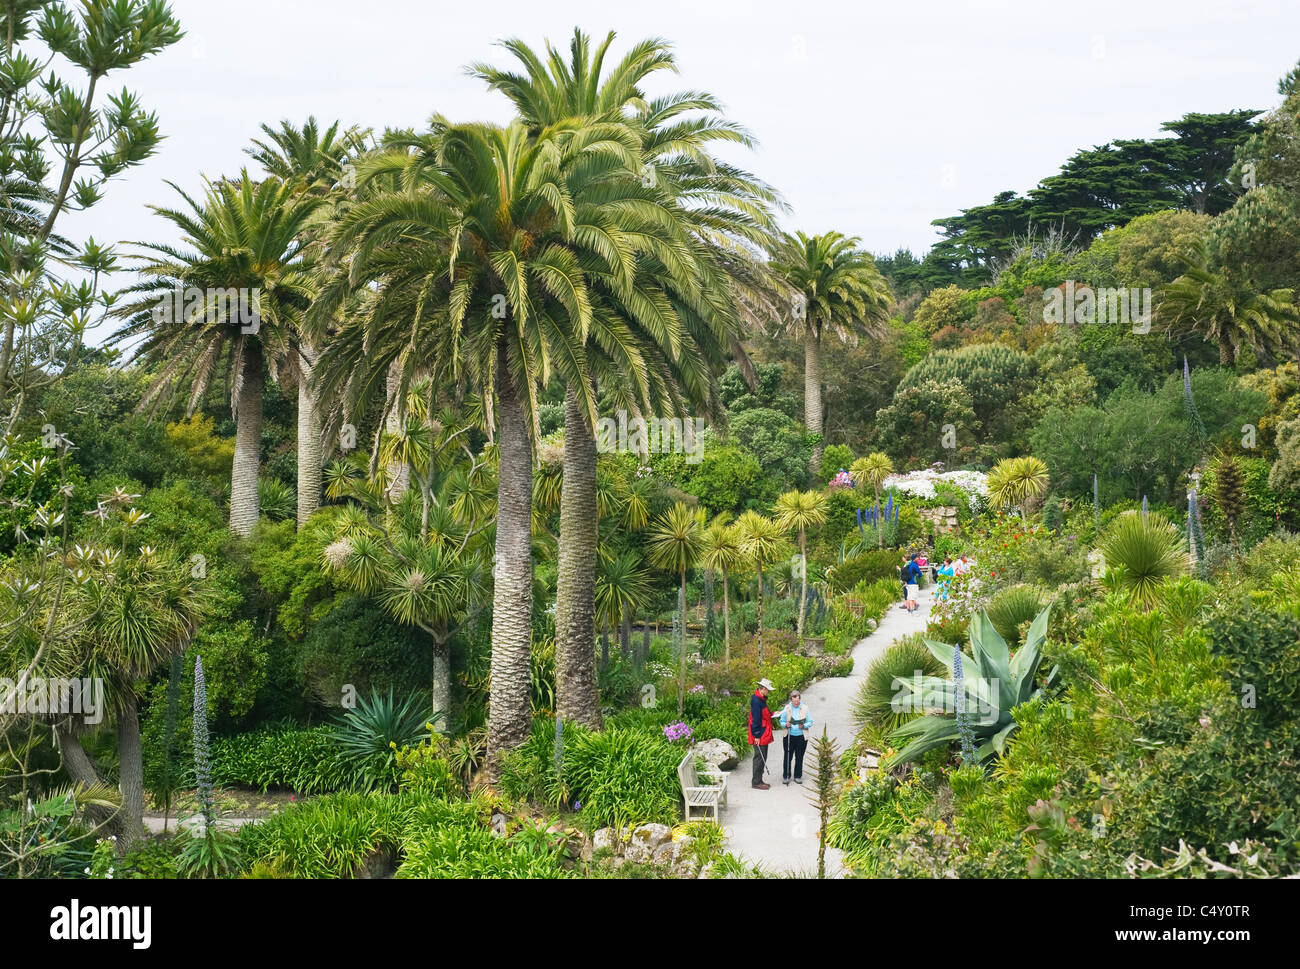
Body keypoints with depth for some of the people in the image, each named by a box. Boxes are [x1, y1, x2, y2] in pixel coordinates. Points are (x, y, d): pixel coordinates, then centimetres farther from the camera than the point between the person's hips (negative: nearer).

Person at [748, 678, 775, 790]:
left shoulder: (761, 699, 13)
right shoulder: (756, 701, -19)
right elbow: (755, 719, -22)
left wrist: (772, 714, 12)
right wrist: (757, 736, -22)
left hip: (764, 736, 10)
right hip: (759, 737, -10)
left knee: (762, 758, 15)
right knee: (759, 758, -4)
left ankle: (759, 781, 22)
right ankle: (756, 783, 1)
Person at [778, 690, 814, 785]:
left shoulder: (805, 708, 2)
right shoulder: (787, 708, 2)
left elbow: (810, 722, 4)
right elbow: (781, 721, 6)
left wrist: (804, 726, -16)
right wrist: (786, 725, -15)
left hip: (801, 737, 0)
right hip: (789, 737, 0)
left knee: (799, 757, 5)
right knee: (788, 757, 1)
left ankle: (798, 776, 17)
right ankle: (786, 776, 10)